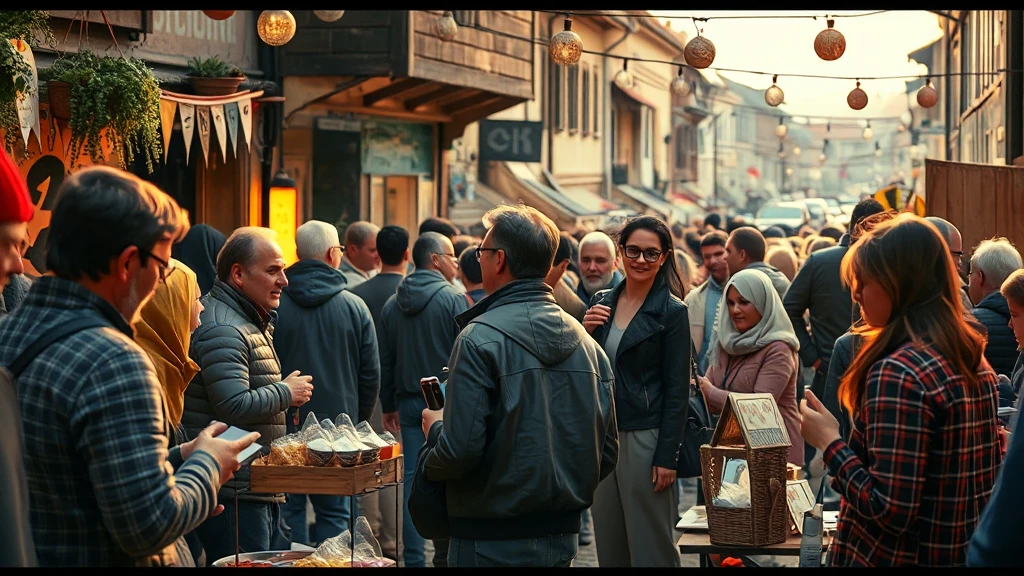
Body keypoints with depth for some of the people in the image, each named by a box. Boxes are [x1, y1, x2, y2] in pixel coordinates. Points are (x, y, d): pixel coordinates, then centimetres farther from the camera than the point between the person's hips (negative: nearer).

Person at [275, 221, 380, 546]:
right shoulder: (355, 307, -4)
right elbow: (371, 375, 1)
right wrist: (359, 421, 15)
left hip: (284, 428, 0)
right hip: (338, 429, 0)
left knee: (289, 510, 6)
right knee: (333, 512, 7)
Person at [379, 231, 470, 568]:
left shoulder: (392, 305, 8)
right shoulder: (454, 299, -10)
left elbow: (385, 360, 13)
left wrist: (389, 405, 20)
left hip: (408, 401, 5)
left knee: (412, 477, 5)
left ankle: (413, 557, 6)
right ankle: (445, 553, 9)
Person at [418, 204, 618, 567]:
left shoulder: (479, 339, -15)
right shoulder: (585, 343, 5)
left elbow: (460, 451, -21)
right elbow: (607, 452, 7)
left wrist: (435, 428, 0)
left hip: (493, 542, -6)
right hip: (563, 538, 6)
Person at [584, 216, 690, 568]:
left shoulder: (671, 312, -7)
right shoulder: (602, 302, 9)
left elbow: (677, 391, -9)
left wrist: (667, 456, -13)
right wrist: (585, 332, -6)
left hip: (646, 436, -5)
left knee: (650, 543, 0)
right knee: (608, 542, 10)